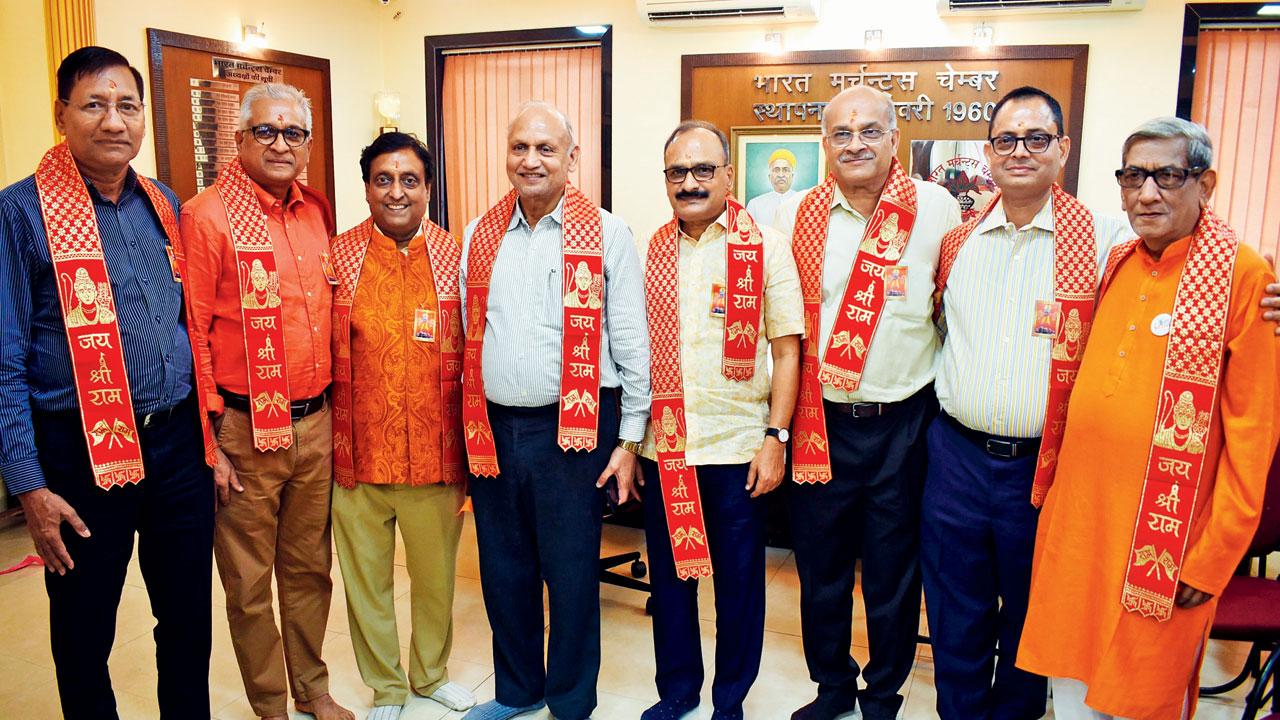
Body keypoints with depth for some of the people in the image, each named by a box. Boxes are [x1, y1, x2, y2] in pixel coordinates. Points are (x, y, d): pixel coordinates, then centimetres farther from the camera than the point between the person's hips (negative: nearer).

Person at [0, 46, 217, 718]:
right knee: (84, 634, 13)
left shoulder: (164, 206, 8)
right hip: (84, 454, -4)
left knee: (189, 618, 15)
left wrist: (207, 436, 12)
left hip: (178, 443, 4)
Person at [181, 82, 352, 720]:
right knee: (250, 583, 9)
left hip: (314, 425, 5)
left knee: (310, 567, 18)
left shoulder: (317, 212, 8)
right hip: (245, 431, -5)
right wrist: (209, 442, -12)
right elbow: (191, 334, -11)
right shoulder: (206, 217, -10)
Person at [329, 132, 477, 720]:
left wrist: (472, 449, 3)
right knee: (366, 581, 13)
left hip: (436, 456, 0)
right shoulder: (337, 258, -2)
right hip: (358, 455, 0)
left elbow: (472, 359, 3)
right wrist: (324, 445, 0)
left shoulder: (455, 259, -1)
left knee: (436, 577, 16)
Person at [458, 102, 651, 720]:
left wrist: (629, 440, -5)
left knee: (571, 573, 7)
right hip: (492, 429, 5)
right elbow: (466, 337, 14)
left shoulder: (606, 235, -4)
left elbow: (631, 344, -4)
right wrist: (467, 426, 13)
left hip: (572, 430, -4)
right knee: (503, 570, 16)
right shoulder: (479, 235, 9)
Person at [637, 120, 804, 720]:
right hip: (663, 445, 3)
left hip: (739, 446, -3)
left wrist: (775, 438, -11)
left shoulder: (766, 247, -3)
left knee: (738, 580, 10)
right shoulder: (650, 253, 6)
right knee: (669, 574, 14)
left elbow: (787, 350, -5)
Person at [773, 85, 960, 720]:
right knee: (820, 566, 15)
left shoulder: (936, 208, -4)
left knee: (894, 572, 12)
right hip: (820, 421, 2)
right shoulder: (793, 215, 1)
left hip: (904, 423, -1)